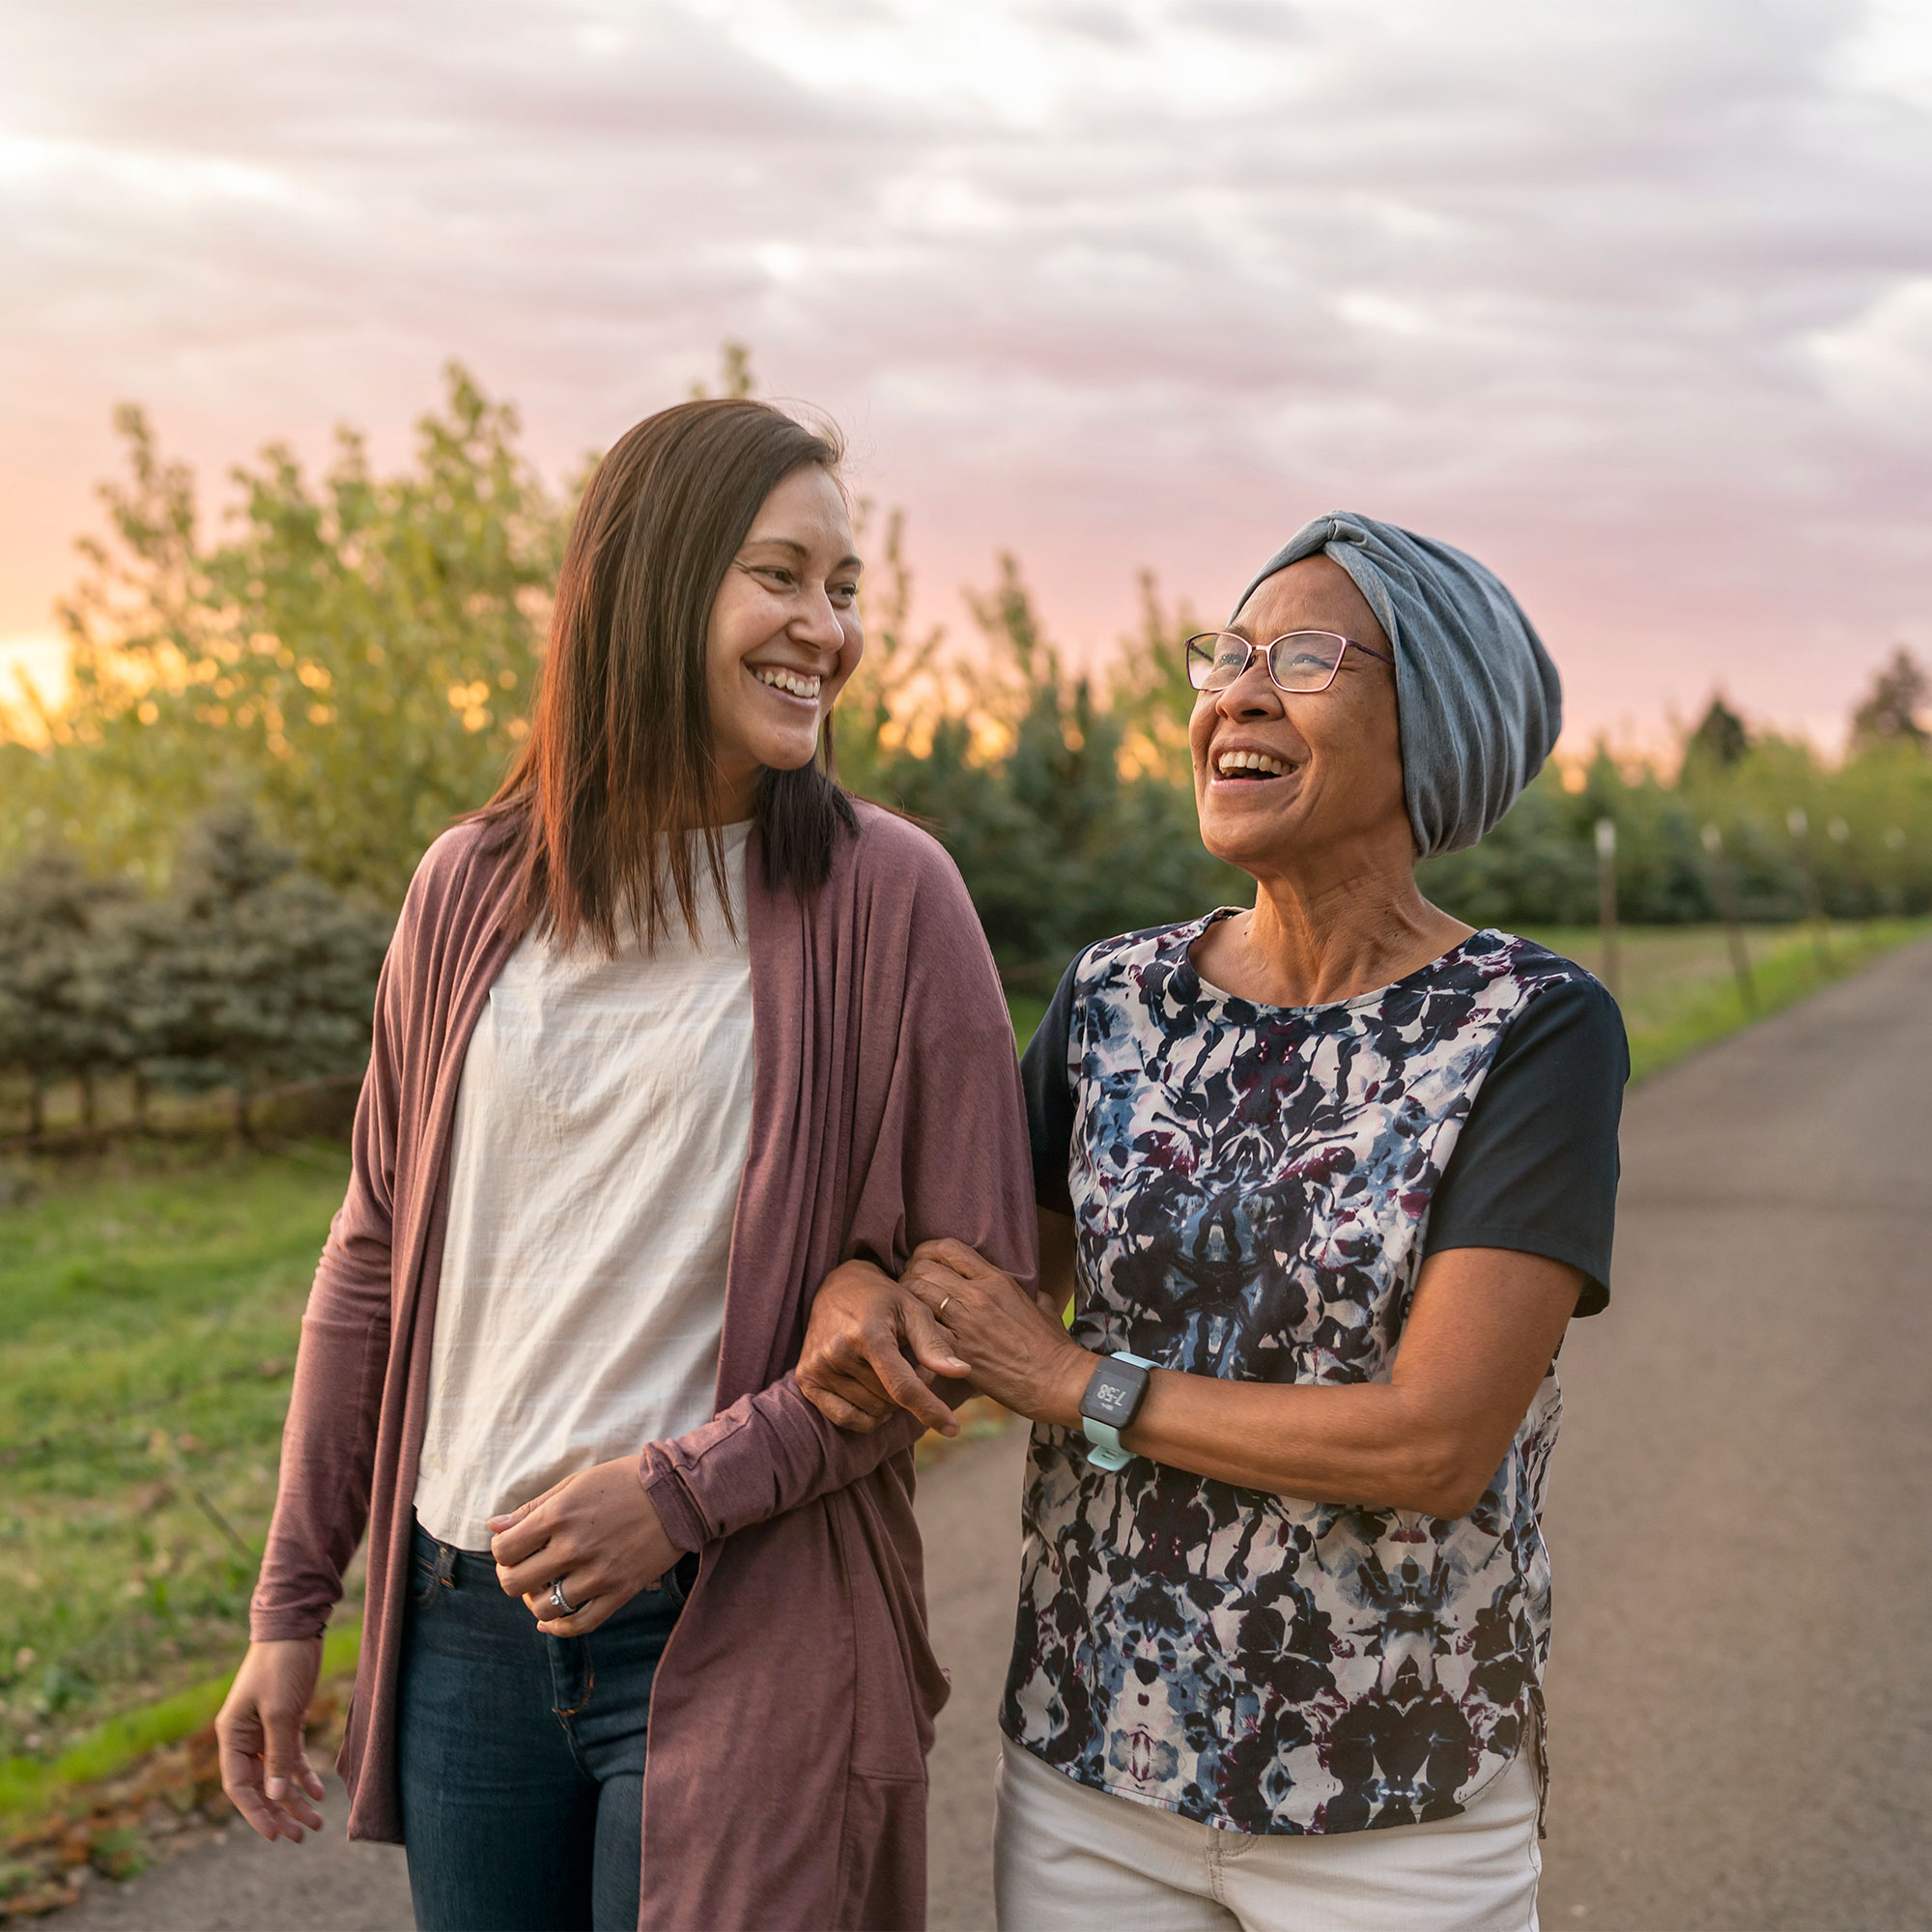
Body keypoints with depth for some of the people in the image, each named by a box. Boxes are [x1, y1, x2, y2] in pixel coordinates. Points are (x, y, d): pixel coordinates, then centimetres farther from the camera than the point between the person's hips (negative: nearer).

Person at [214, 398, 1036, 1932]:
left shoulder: (886, 898, -8)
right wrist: (292, 1603, 12)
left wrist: (687, 1489, -15)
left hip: (737, 1634, -3)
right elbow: (379, 1257, 10)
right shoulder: (473, 893, 3)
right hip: (467, 1616, 4)